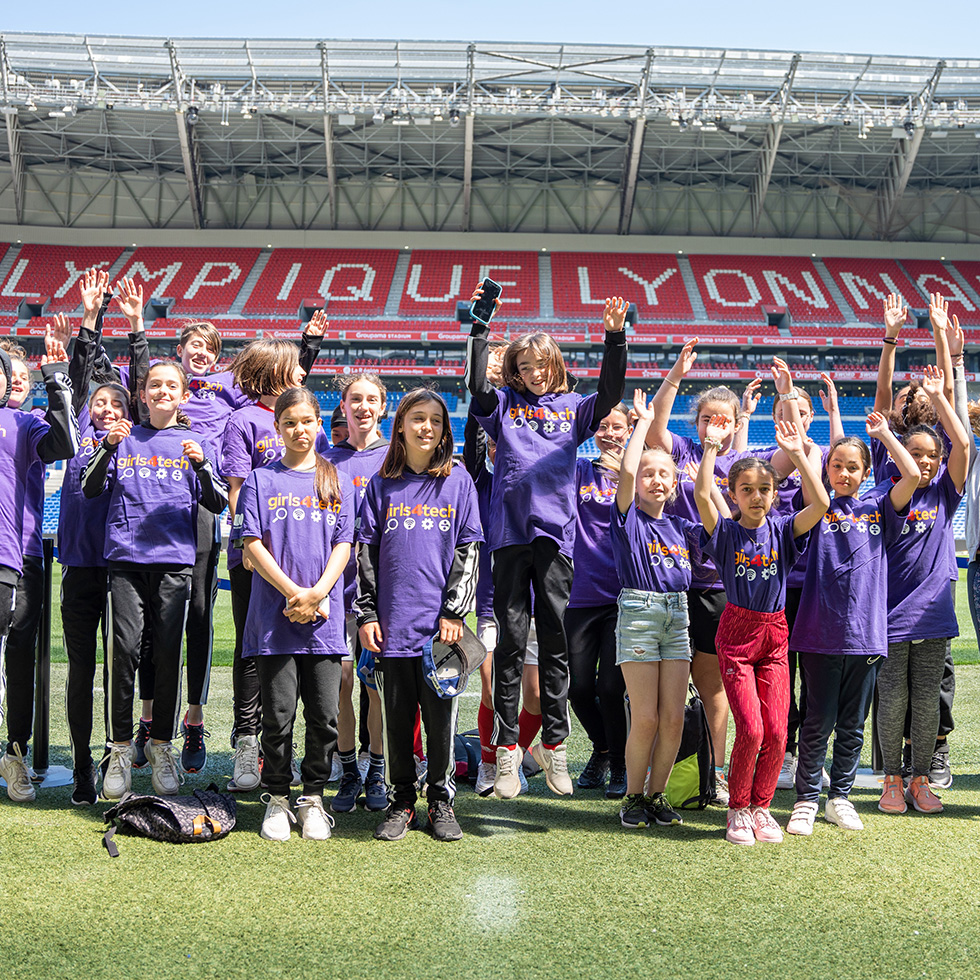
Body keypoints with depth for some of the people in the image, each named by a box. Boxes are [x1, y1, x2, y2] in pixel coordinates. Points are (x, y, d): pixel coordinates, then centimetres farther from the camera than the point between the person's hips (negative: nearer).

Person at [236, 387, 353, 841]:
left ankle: (313, 798, 16)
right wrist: (293, 592, -10)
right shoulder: (261, 480, 6)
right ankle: (277, 799, 16)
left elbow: (343, 544, 6)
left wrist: (318, 593, -9)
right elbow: (252, 544, -1)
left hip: (325, 617, 2)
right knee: (278, 714, 1)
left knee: (324, 715, 2)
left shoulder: (338, 480, 11)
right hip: (274, 616, -1)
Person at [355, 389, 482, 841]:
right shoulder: (383, 484, 9)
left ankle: (441, 800, 17)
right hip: (393, 623, 1)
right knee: (396, 717, 6)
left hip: (441, 623, -1)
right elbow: (365, 551, 8)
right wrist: (366, 613, 1)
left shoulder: (458, 481, 5)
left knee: (441, 716, 4)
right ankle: (401, 802, 18)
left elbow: (468, 551, 2)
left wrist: (454, 611, -5)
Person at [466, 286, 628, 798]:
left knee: (555, 641, 6)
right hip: (510, 530, -1)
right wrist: (480, 327, -14)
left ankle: (553, 742, 15)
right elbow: (476, 385, -7)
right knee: (511, 641, 1)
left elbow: (611, 394, -1)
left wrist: (615, 338, -12)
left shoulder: (573, 407, 14)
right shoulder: (504, 404, 11)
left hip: (556, 531, 1)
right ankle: (506, 747, 7)